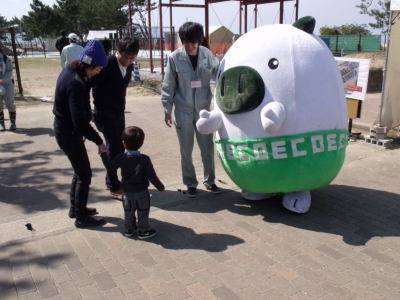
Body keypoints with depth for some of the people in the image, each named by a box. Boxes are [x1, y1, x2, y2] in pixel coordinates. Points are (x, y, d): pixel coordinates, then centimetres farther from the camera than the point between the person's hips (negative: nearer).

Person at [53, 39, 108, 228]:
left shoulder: (71, 71, 4)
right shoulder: (75, 83, -28)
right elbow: (80, 120, -31)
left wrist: (82, 131, 19)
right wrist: (98, 141, -23)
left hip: (65, 129, 10)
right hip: (68, 133, -10)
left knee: (79, 170, 21)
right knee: (85, 174, 1)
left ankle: (75, 208, 35)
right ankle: (81, 217, 14)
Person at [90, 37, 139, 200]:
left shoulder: (129, 66, 2)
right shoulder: (106, 65, -19)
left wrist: (121, 107, 15)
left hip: (119, 112, 7)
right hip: (105, 112, -7)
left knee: (120, 147, 11)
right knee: (114, 148, -7)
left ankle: (111, 180, 27)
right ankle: (114, 187, 5)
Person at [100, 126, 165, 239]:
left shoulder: (121, 157, -13)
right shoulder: (144, 159, -22)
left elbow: (110, 167, 3)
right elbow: (152, 176, -20)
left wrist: (103, 153, 16)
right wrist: (161, 187, -6)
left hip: (126, 191, 3)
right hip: (141, 192, -3)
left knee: (128, 212, 23)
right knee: (143, 212, 15)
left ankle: (129, 229, 37)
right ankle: (143, 231, 25)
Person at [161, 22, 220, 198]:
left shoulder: (207, 55, -5)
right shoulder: (175, 58, -10)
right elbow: (168, 87, -4)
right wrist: (167, 110, -3)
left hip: (203, 110, 2)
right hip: (183, 111, -1)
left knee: (207, 148, 11)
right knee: (186, 151, 9)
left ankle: (210, 181, 30)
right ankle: (190, 183, 26)